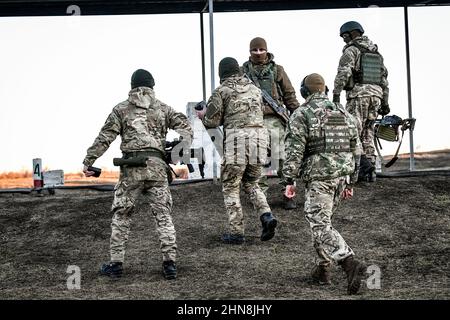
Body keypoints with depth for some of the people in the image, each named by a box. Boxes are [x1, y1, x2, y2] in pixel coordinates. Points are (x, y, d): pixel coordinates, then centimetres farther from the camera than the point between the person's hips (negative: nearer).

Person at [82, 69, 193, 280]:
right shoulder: (163, 108, 17)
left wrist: (88, 161, 2)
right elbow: (184, 127, 5)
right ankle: (169, 263, -3)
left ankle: (116, 263, 9)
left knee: (121, 215, 10)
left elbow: (105, 137, 2)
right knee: (163, 216, 5)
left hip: (131, 168, -1)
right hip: (157, 167, 1)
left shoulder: (121, 109, 10)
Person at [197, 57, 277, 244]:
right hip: (259, 137, 5)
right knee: (251, 184, 20)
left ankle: (236, 233, 4)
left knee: (231, 187, 8)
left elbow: (211, 121, 0)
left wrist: (203, 116, 23)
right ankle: (266, 216, -2)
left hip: (236, 139, -5)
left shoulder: (222, 91, 2)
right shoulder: (254, 89, 19)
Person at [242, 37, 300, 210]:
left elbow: (289, 95, 8)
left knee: (282, 158, -5)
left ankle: (288, 195, 0)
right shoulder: (244, 71, 10)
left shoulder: (277, 70, 7)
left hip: (275, 119, -2)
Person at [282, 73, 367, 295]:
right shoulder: (343, 113, 13)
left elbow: (294, 150, -13)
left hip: (318, 177, -7)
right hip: (341, 176, 7)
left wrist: (289, 181, -9)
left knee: (321, 227, -7)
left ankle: (351, 264, -24)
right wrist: (350, 182, 21)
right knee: (321, 220, 21)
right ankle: (323, 269, 22)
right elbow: (355, 149, 15)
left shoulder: (301, 115, -5)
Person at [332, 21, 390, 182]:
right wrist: (385, 102, 22)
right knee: (368, 134, 10)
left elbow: (343, 72, -15)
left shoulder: (351, 50, -2)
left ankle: (366, 166, -14)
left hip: (358, 95, -7)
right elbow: (384, 79, 20)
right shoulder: (376, 52, 20)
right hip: (376, 95, 7)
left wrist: (336, 94, -18)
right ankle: (369, 170, 5)